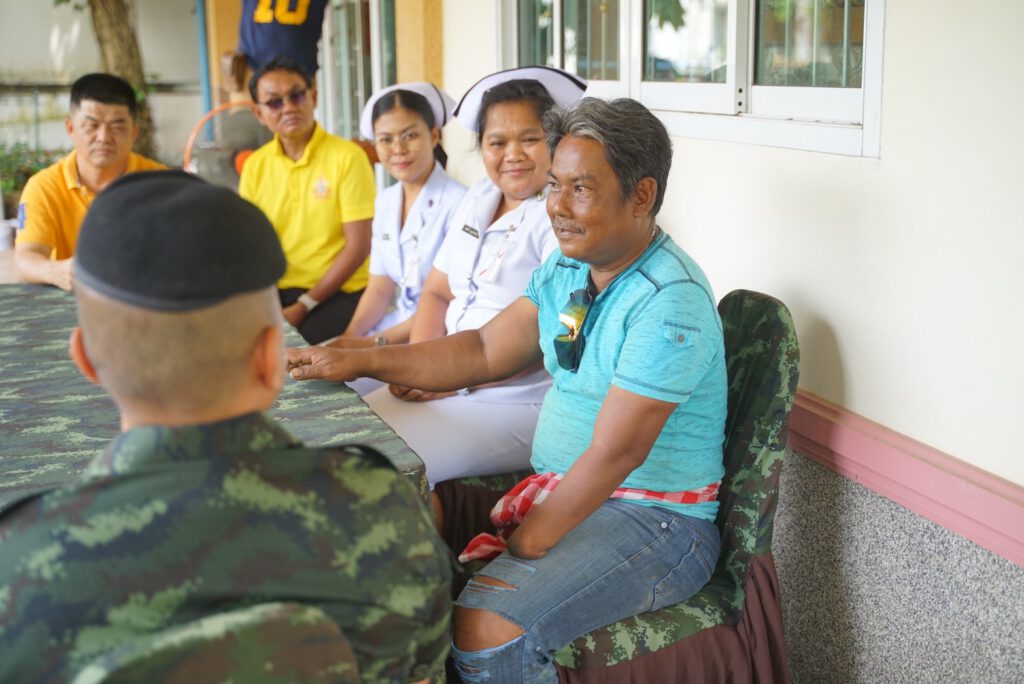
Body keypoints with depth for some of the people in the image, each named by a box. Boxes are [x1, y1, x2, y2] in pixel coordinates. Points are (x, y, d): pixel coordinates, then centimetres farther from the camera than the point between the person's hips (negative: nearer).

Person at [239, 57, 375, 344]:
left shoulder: (347, 156, -7)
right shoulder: (255, 166, 8)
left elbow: (358, 247, -9)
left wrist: (304, 306, -13)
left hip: (339, 292, -4)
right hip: (277, 292, 4)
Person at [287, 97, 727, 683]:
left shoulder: (670, 302, -22)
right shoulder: (566, 270, 7)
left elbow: (616, 453, -25)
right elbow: (486, 352, 9)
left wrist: (522, 549, -21)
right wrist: (360, 361, 1)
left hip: (655, 520, -8)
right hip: (558, 488, 9)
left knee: (485, 624, -28)